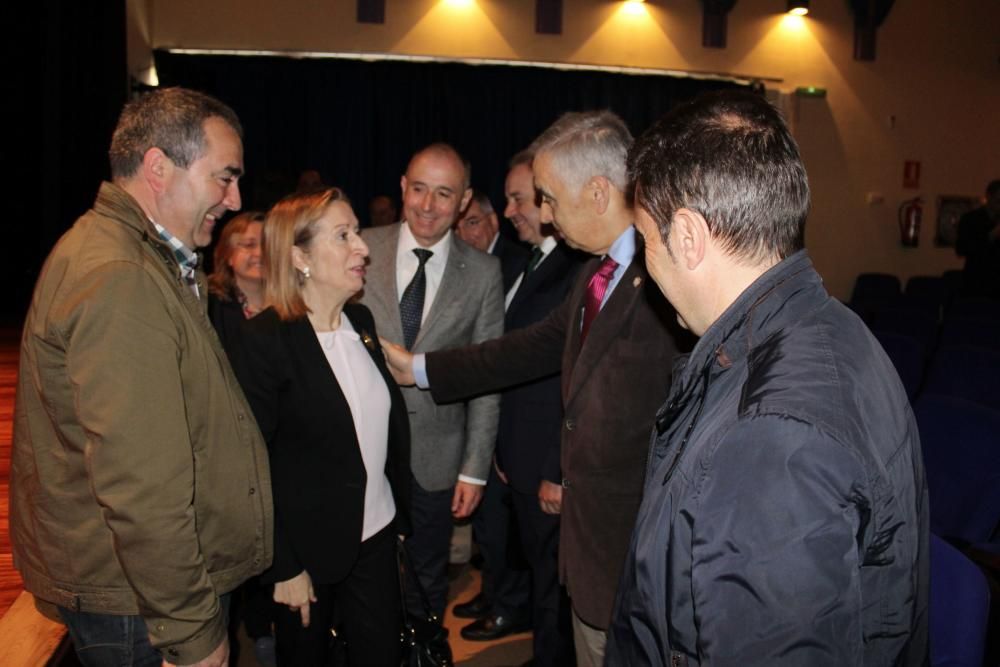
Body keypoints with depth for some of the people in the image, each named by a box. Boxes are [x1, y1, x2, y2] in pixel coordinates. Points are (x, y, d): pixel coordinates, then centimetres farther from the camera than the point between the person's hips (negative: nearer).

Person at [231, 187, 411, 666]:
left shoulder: (361, 320, 2)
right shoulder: (265, 339, -18)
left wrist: (400, 512, 9)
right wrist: (284, 568, -13)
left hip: (376, 533, 5)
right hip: (309, 544, -5)